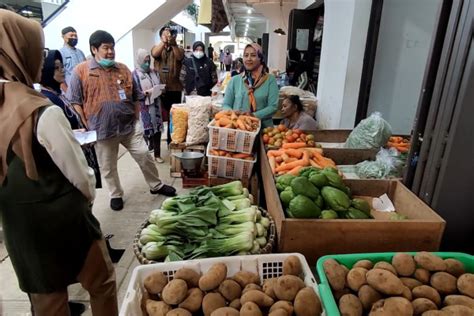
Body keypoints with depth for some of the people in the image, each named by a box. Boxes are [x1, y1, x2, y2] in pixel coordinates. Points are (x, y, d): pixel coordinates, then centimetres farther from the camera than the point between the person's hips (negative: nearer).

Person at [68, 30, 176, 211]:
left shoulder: (123, 70, 7)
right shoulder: (81, 71, -4)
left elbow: (135, 98, 14)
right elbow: (75, 102, -4)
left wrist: (136, 120, 8)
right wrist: (87, 127, -8)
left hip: (129, 126, 3)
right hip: (102, 129, -2)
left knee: (144, 156, 7)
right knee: (108, 167, 11)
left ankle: (156, 186, 26)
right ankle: (116, 195, 31)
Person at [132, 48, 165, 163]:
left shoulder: (153, 72, 11)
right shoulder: (134, 75, -6)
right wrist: (146, 93, -21)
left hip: (155, 106, 5)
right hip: (143, 107, -5)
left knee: (157, 129, 7)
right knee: (145, 131, 0)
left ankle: (157, 154, 18)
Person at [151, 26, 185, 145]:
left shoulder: (178, 49, 6)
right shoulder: (157, 48, 8)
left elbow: (180, 57, -18)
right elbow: (154, 54, -17)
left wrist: (173, 44, -37)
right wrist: (164, 42, -35)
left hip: (174, 88, 0)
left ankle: (172, 140, 18)